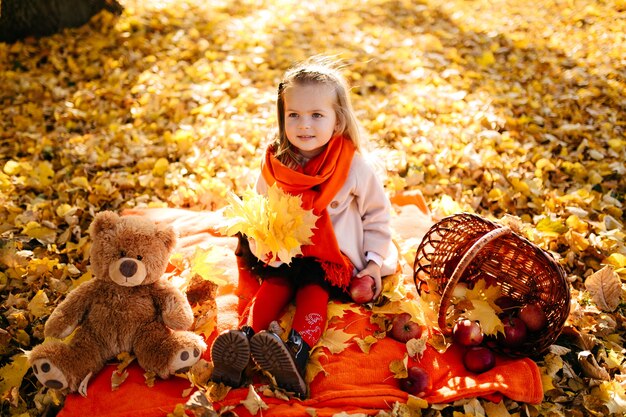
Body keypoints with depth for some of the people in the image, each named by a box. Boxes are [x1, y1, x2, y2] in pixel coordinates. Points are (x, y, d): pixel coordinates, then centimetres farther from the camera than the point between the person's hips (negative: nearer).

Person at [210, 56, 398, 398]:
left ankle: (297, 352, -48)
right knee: (275, 284, -21)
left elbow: (377, 214, 3)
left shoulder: (354, 166, -9)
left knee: (313, 288, -27)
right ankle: (242, 341, -40)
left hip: (334, 256, -3)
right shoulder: (275, 165, -2)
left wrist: (374, 260, -3)